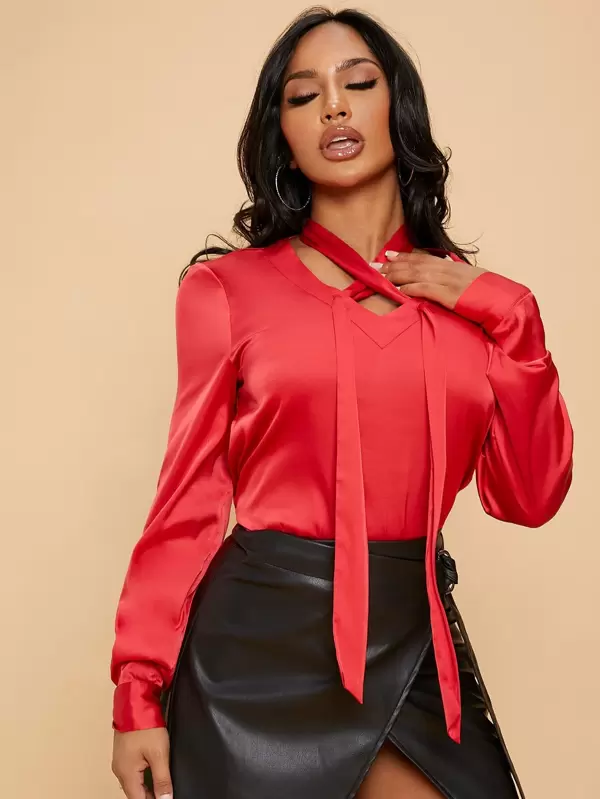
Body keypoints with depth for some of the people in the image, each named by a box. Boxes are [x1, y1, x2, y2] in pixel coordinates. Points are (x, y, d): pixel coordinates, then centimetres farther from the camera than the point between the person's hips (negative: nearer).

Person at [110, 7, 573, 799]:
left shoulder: (471, 298, 6)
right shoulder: (227, 287, -3)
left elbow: (529, 498, 2)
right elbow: (191, 498, -3)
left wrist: (510, 319, -6)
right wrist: (139, 691, -7)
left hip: (417, 641, 3)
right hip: (261, 641, -2)